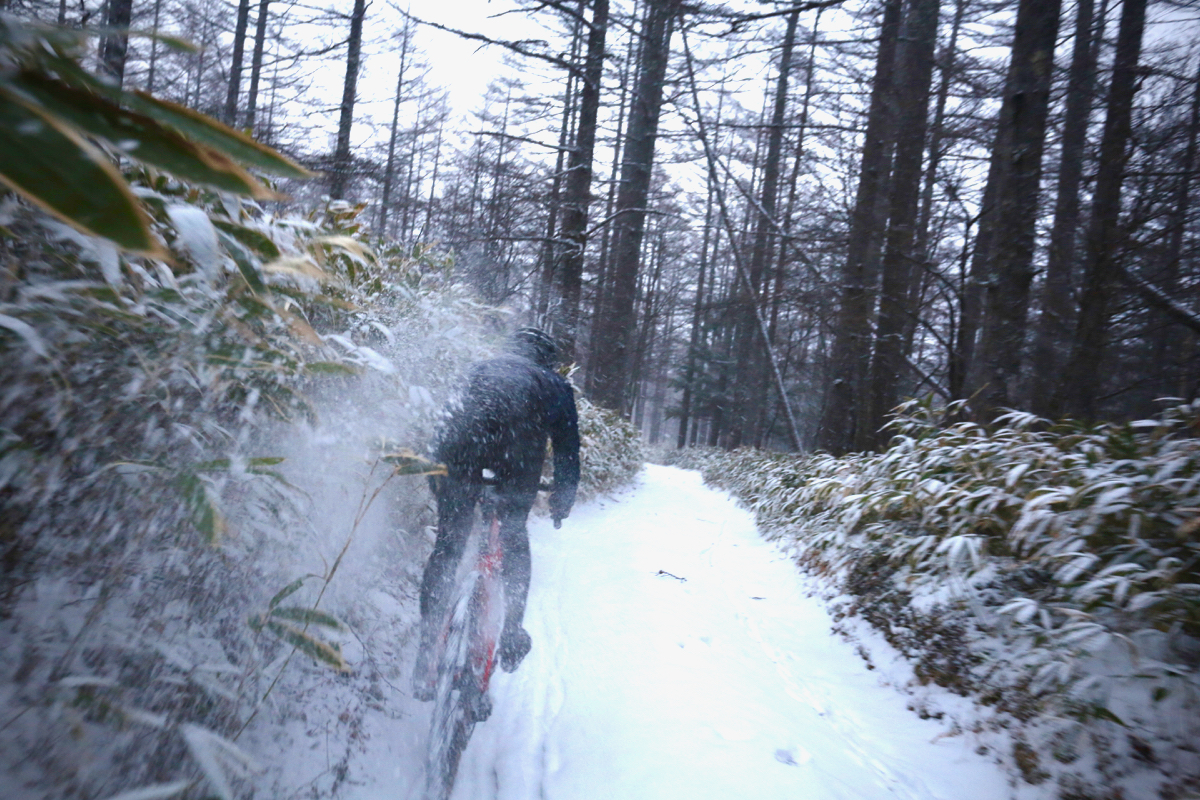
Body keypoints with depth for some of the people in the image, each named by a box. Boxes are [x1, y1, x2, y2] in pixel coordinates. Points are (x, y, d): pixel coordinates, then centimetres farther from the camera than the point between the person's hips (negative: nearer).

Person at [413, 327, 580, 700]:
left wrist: (435, 476, 43)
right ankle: (513, 632, 17)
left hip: (463, 439, 2)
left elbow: (450, 421, 37)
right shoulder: (553, 384, 29)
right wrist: (562, 498, 36)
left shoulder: (482, 369, 36)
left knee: (447, 546, 11)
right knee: (514, 537, 22)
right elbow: (567, 447, 26)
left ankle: (426, 652, 9)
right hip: (518, 448, -1)